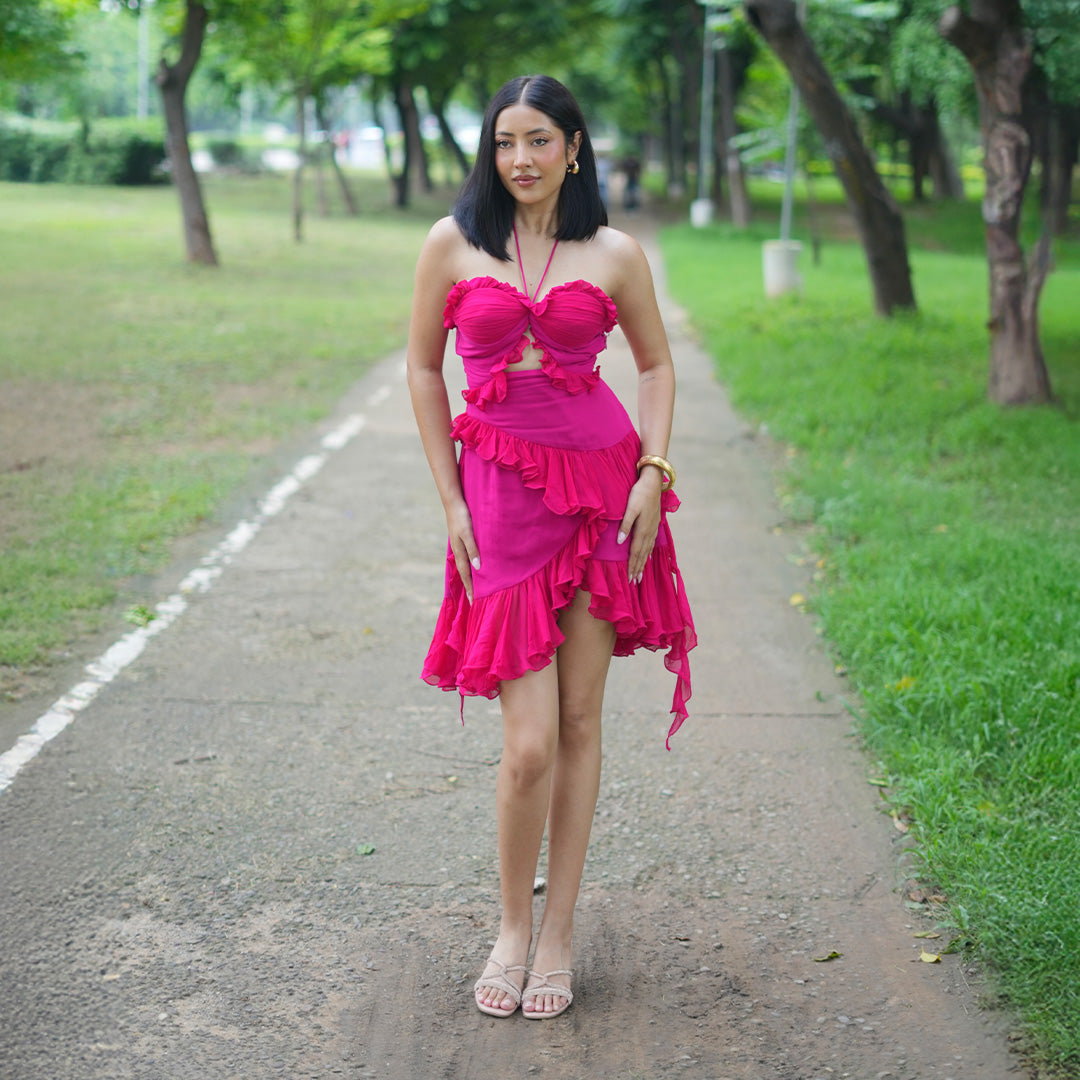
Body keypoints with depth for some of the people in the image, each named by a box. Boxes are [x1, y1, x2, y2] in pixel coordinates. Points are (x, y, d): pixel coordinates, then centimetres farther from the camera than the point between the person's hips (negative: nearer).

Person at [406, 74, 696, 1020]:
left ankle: (558, 935, 20)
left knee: (580, 722, 6)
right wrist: (450, 499, 3)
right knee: (529, 743, -7)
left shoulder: (614, 254, 4)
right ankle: (513, 926, 18)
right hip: (502, 490, -1)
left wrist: (653, 472, 1)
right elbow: (423, 367, 9)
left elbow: (657, 362, 15)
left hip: (600, 483, 1)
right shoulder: (453, 243, 3)